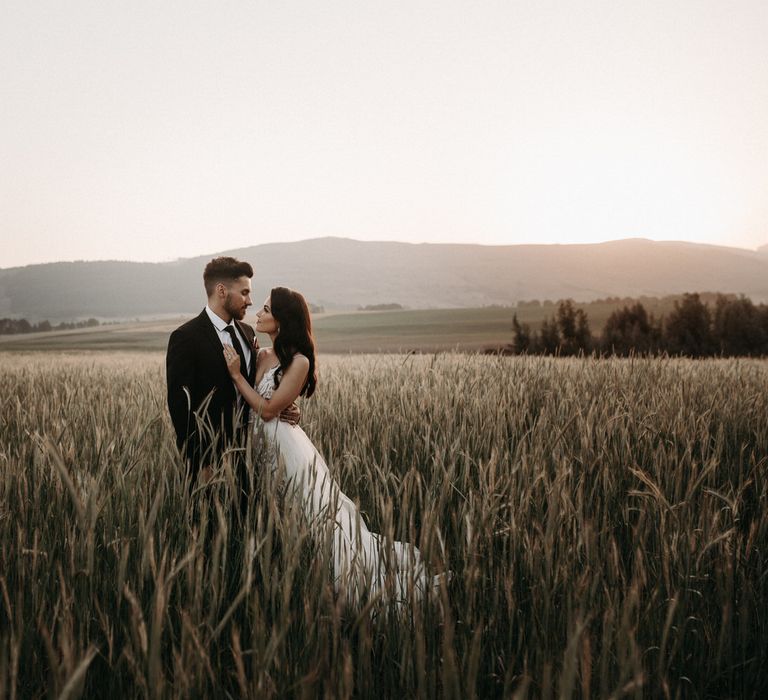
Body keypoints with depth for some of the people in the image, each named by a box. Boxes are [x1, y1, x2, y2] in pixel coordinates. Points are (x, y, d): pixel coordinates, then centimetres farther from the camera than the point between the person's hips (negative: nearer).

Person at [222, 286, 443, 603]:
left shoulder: (298, 362, -14)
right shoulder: (262, 356, 7)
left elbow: (267, 409, -15)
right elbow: (247, 400, 4)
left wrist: (236, 374, -13)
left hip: (287, 449, -7)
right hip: (261, 449, 8)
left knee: (325, 517, -3)